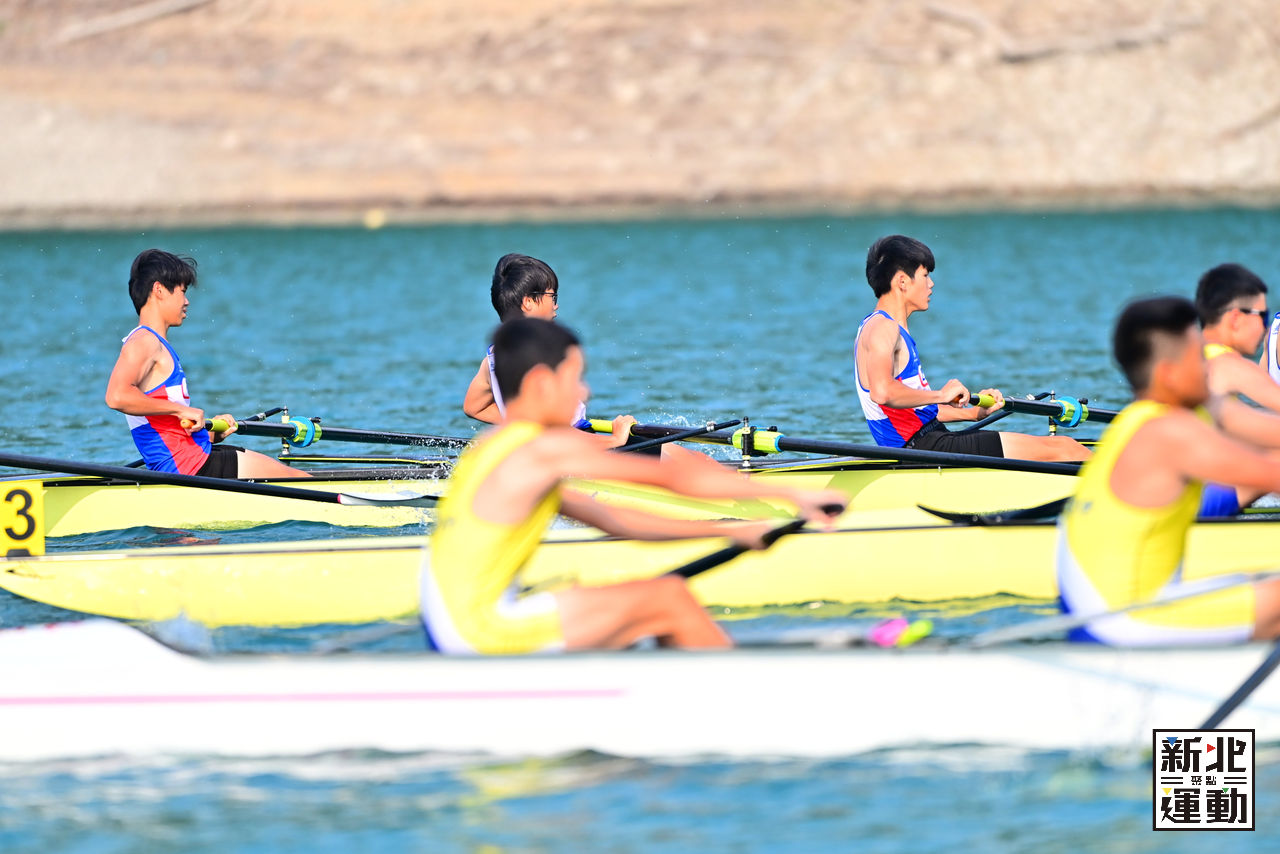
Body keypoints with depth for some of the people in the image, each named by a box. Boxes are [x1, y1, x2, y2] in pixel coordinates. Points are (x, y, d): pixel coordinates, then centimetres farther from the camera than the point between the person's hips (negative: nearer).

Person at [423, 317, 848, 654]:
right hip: (483, 631, -9)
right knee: (669, 598, -5)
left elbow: (608, 519, 21)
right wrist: (792, 495, -3)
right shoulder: (549, 448, -10)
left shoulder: (491, 449, 18)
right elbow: (678, 475, -8)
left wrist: (726, 531, 20)